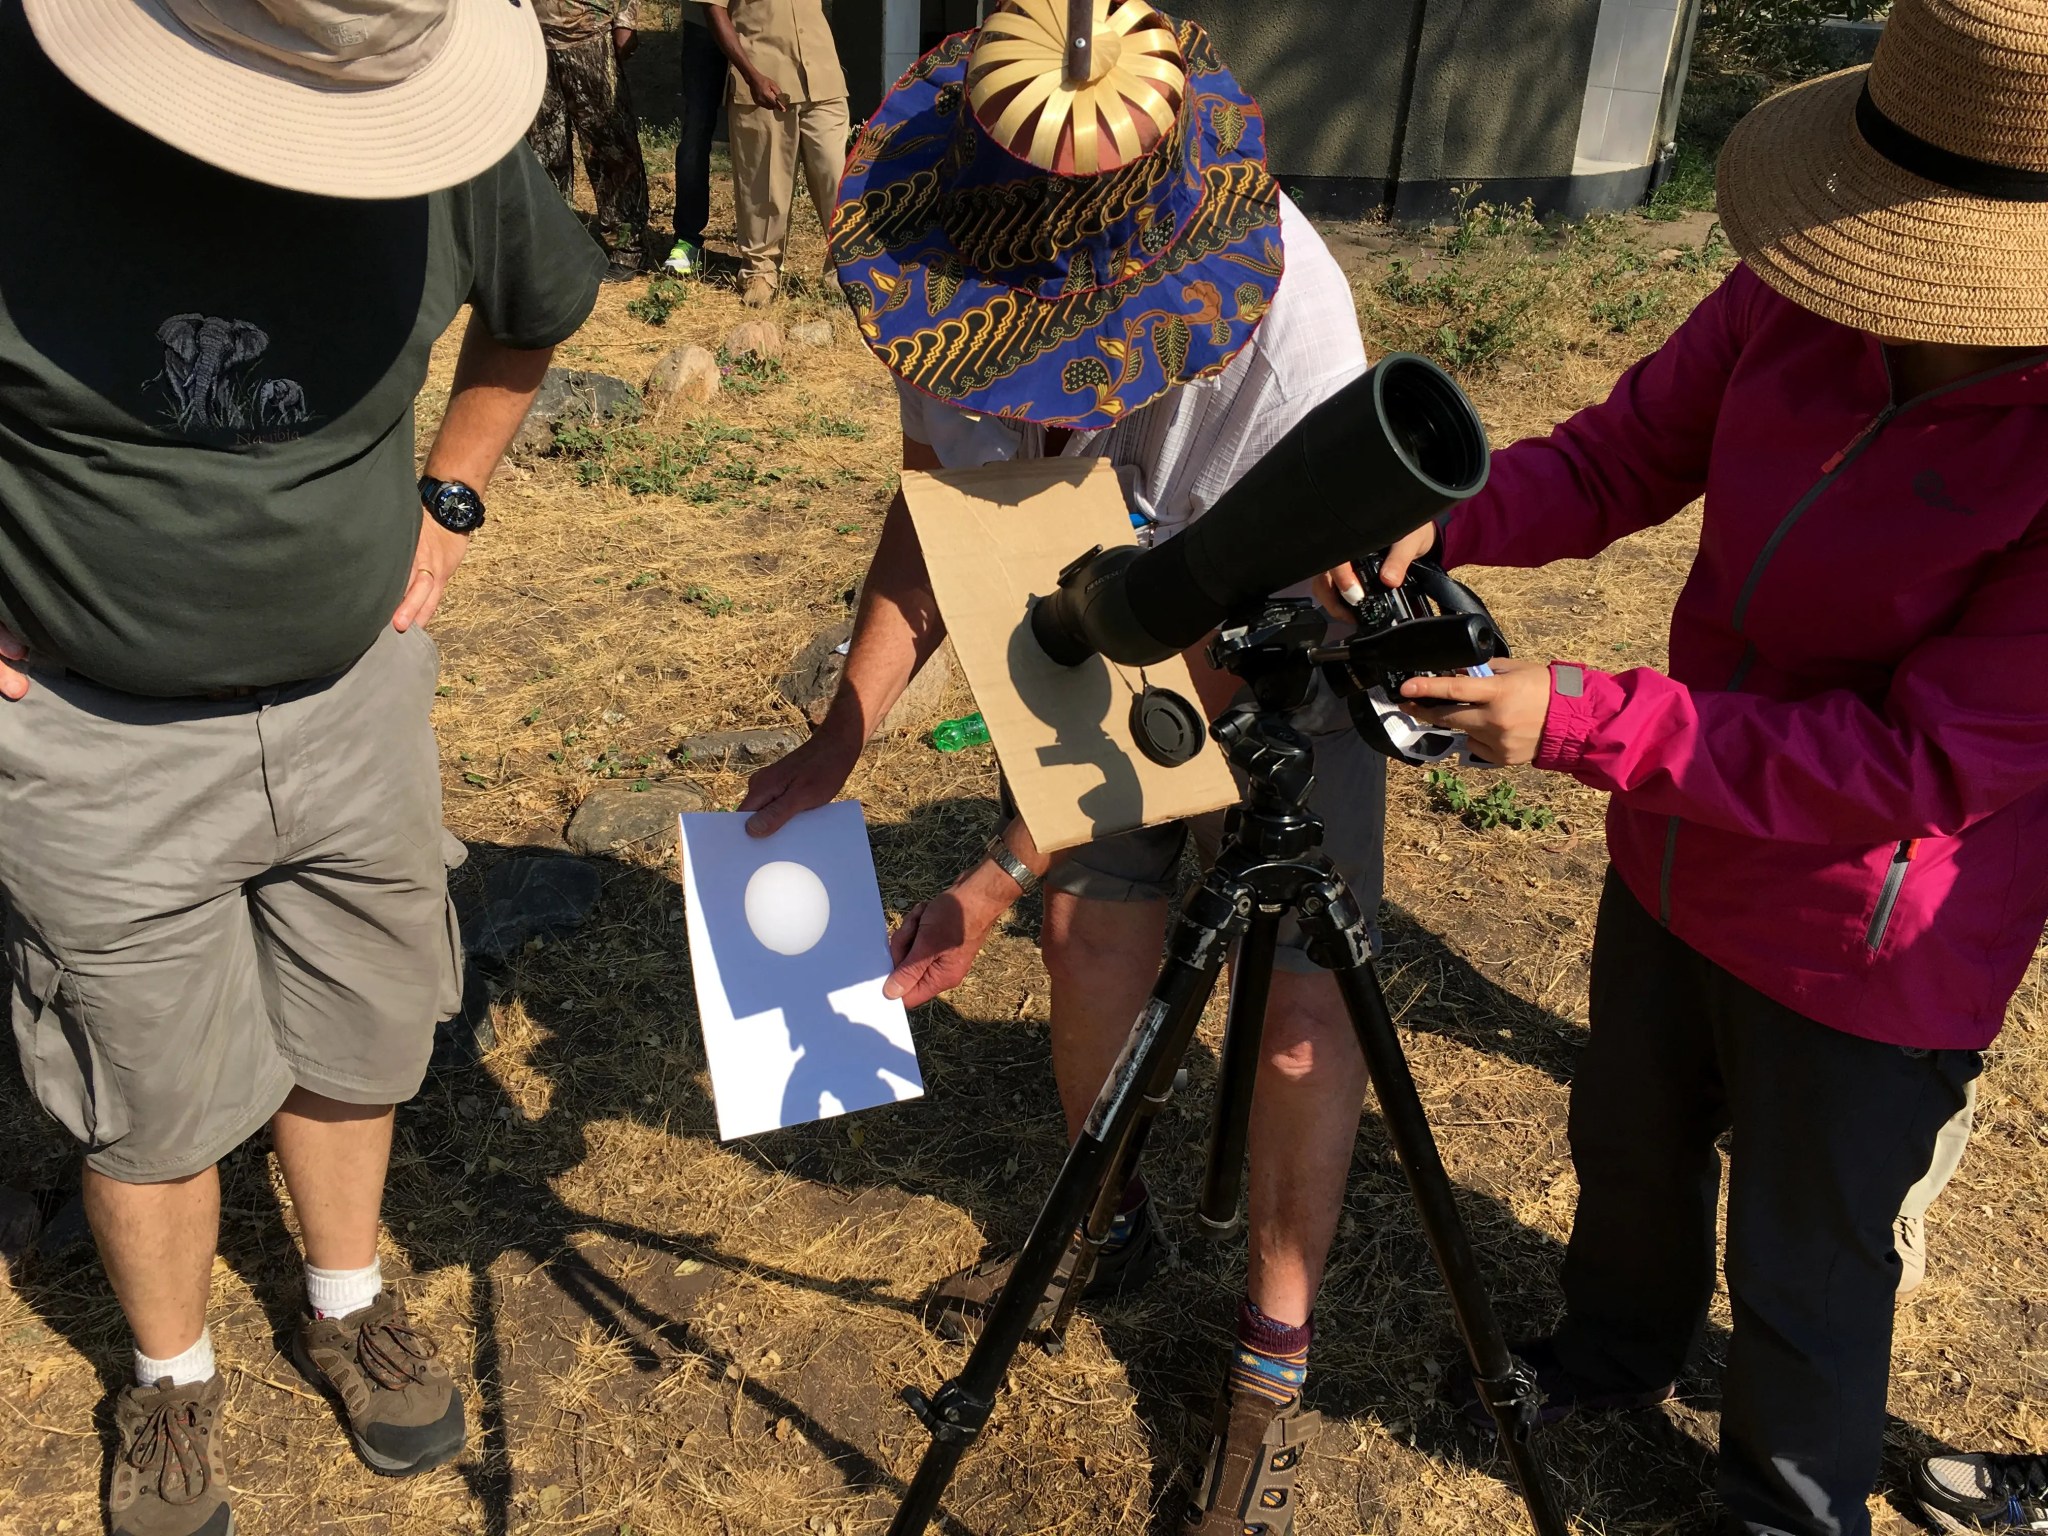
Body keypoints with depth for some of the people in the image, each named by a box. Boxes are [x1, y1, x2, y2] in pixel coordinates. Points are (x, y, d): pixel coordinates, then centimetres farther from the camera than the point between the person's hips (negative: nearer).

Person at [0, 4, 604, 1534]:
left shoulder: (445, 148, -12)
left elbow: (541, 308, 12)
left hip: (357, 702, 3)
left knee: (352, 1044, 19)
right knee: (153, 1102, 14)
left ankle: (349, 1307, 46)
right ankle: (174, 1382, 41)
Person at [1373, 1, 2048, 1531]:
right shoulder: (1797, 302, -15)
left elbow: (1924, 762, -30)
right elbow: (1620, 455, -3)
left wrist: (1579, 719, -34)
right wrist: (1440, 523, -22)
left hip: (1861, 959, -5)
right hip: (1676, 860, 6)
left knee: (1804, 1281, 17)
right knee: (1628, 1145, 29)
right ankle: (1617, 1352, 61)